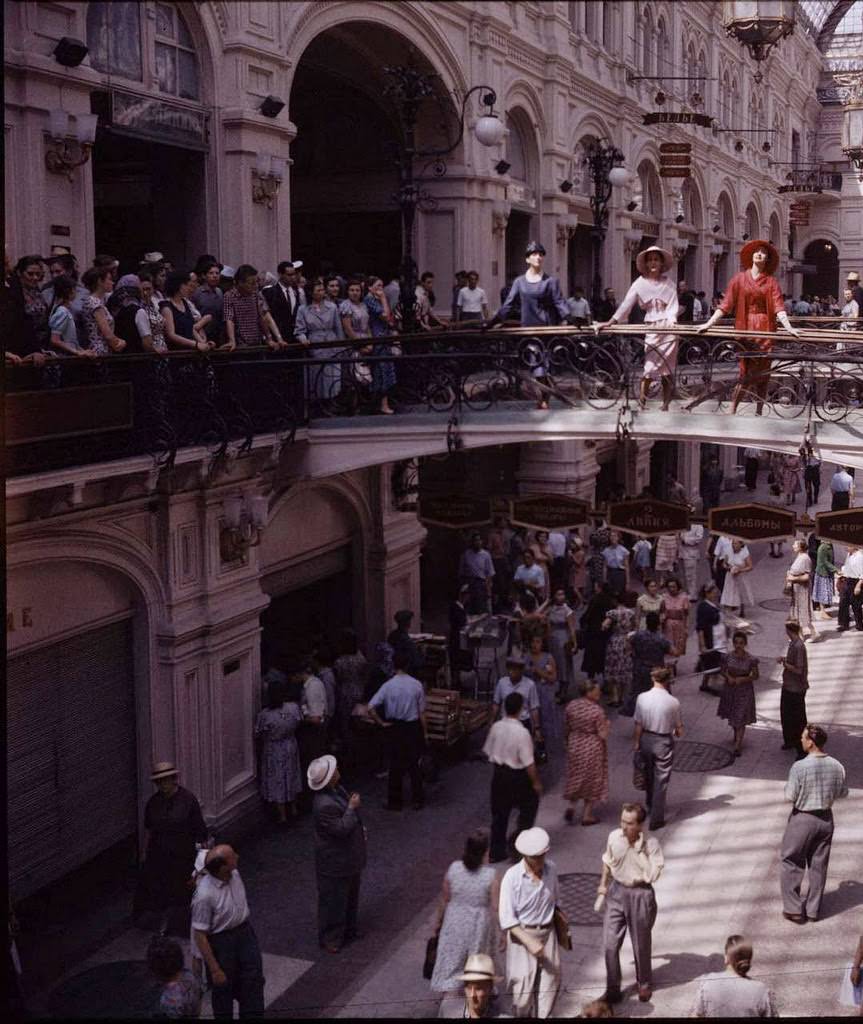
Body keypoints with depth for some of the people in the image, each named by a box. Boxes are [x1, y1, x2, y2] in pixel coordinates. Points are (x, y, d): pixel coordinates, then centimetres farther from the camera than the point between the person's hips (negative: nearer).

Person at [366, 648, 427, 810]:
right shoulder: (417, 685, -10)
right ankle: (418, 800, 18)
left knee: (396, 765, 11)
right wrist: (424, 733, 7)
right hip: (414, 728, 1)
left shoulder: (388, 686, -12)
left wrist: (382, 723, -6)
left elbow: (371, 708, -18)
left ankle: (394, 802, 18)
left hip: (395, 729, -1)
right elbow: (422, 713, -4)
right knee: (414, 764, 12)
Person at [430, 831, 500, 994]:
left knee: (451, 960, 18)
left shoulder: (453, 869, -14)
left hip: (455, 923, 2)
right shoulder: (490, 876, -22)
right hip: (480, 925, -2)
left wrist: (438, 921, 12)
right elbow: (495, 908, -17)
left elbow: (444, 900, -3)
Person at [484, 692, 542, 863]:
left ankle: (496, 852, 20)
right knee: (529, 806, 19)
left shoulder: (496, 727, -6)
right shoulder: (522, 732, -23)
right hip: (517, 776, -5)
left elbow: (488, 751, 6)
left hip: (499, 773, 5)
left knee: (499, 813, 15)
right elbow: (528, 762, -20)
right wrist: (536, 782, -8)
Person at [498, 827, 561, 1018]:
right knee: (523, 984, -2)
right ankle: (521, 1016, 21)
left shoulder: (551, 868, -5)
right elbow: (507, 919, -16)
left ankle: (541, 1016, 24)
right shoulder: (512, 877, -18)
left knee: (550, 979, 7)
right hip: (522, 934, -4)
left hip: (547, 933, 4)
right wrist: (529, 942, -21)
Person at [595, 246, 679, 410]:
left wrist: (671, 321, -25)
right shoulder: (640, 283, -1)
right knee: (650, 366, -10)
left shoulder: (668, 283, 1)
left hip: (668, 328, 1)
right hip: (652, 328, -1)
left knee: (668, 369, 4)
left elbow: (673, 305, -5)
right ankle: (641, 400, -12)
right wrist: (611, 321, -14)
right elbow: (626, 304, -5)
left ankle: (666, 405, 11)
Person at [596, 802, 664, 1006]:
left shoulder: (651, 843, -18)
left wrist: (639, 849, -31)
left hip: (640, 894, -3)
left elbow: (653, 873, -25)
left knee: (641, 945, 14)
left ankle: (644, 985, 38)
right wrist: (602, 888, 15)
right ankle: (612, 989, 17)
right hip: (616, 891, 3)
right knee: (609, 944, 2)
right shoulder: (614, 837, -7)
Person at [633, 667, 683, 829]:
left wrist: (636, 743, 7)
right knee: (661, 781, 9)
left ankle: (650, 807, 47)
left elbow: (638, 726, -6)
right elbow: (679, 730, -8)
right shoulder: (673, 702, -18)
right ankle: (656, 819, 13)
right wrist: (676, 733, 14)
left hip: (646, 739, 3)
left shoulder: (642, 698, -13)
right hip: (664, 743, -3)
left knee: (649, 776, 25)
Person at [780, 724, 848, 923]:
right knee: (819, 865, 16)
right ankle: (813, 909, 25)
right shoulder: (836, 766, -8)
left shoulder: (799, 767, -23)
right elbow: (843, 792, 4)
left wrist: (788, 786, 2)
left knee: (791, 863, 11)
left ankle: (794, 909, 13)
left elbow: (790, 796, -17)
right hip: (826, 818, 5)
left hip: (802, 819, -5)